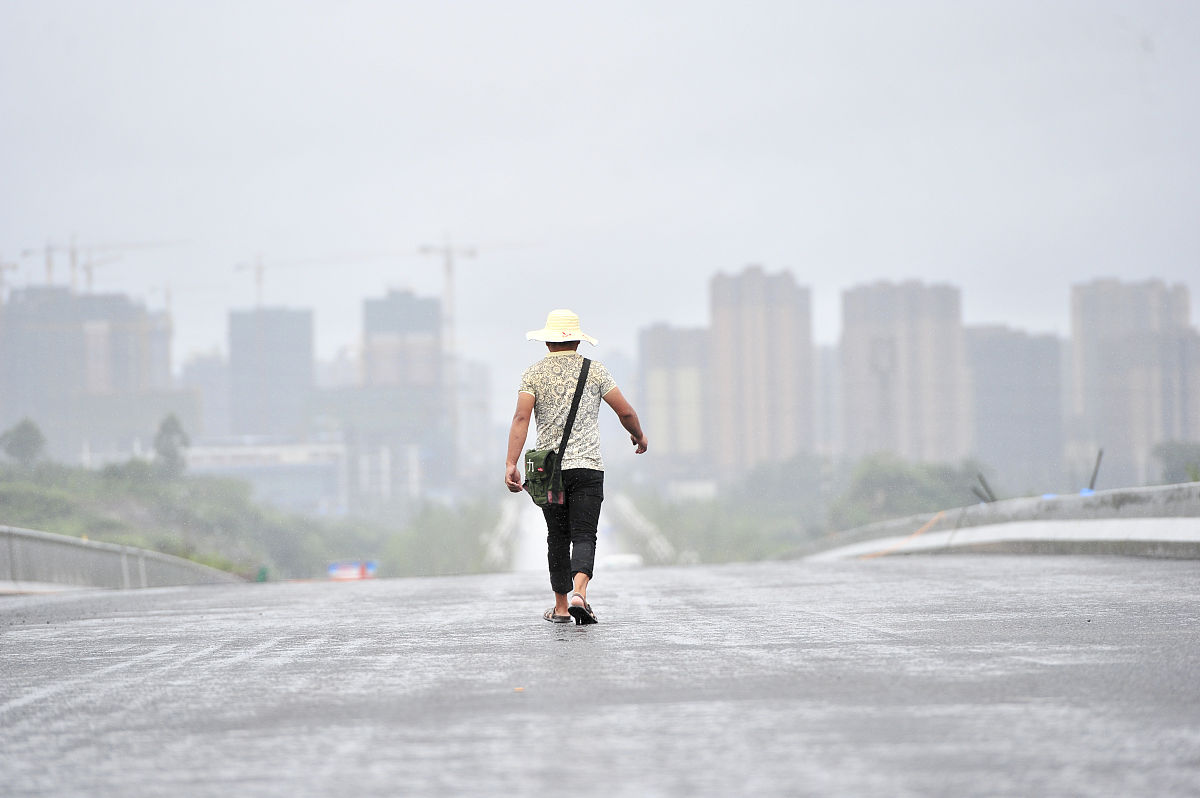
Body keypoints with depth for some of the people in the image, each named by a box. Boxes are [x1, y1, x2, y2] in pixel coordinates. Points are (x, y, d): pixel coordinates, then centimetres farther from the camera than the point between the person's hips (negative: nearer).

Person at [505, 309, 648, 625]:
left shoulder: (533, 373, 3)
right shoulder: (594, 370, 3)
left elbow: (521, 418, -10)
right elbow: (625, 412, 3)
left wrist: (511, 464, -14)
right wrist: (639, 436, 23)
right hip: (587, 467, -1)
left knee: (558, 538, 13)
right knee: (583, 536, -3)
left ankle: (561, 606, 20)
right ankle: (579, 593, -26)